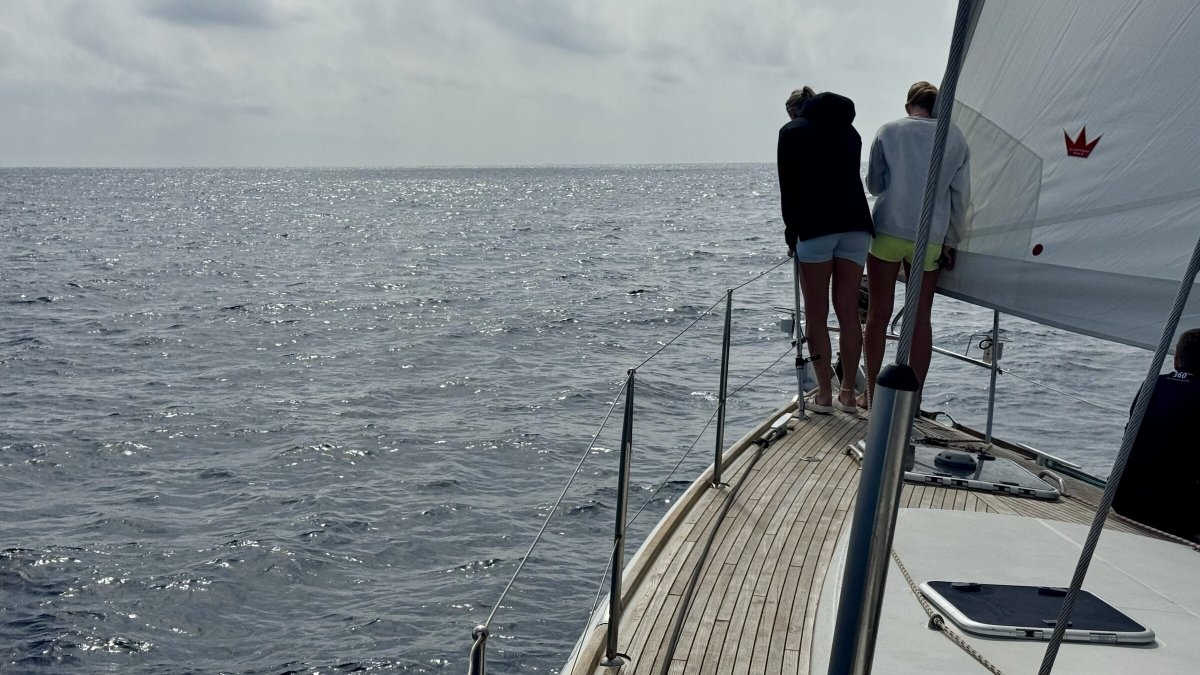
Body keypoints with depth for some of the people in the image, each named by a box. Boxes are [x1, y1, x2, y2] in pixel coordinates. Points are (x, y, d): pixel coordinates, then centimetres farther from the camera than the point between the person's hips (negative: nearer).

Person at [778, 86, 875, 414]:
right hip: (857, 226, 5)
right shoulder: (849, 131, 21)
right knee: (849, 312, 7)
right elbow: (852, 178, 16)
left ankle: (824, 395, 3)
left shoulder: (792, 131, 6)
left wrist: (791, 234, 10)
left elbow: (789, 189, 1)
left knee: (816, 315, 2)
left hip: (815, 229, -5)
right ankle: (848, 395, 12)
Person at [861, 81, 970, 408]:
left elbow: (874, 183, 6)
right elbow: (961, 196, 6)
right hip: (930, 239, 1)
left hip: (887, 231, -1)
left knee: (878, 314, 6)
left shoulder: (889, 131, 1)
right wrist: (950, 241, 14)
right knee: (921, 318, 7)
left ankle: (871, 394, 10)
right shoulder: (955, 138, 5)